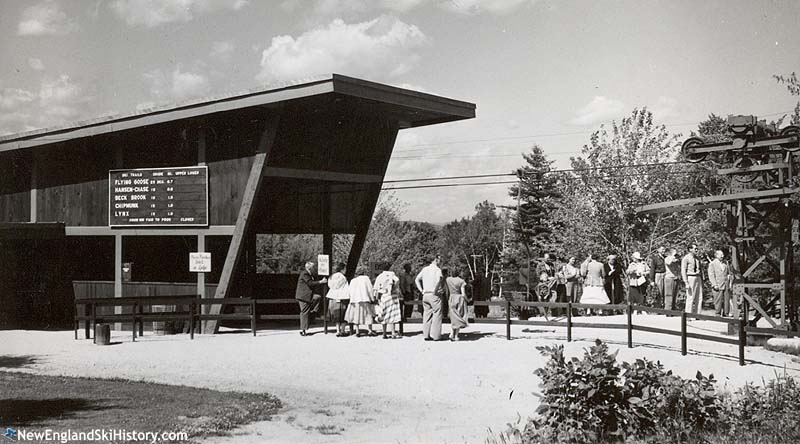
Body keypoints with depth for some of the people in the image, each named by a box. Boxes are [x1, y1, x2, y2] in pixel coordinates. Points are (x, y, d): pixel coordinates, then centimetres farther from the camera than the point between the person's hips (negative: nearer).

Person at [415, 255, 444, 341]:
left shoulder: (424, 269, 15)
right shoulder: (437, 269, -5)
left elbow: (416, 280, 13)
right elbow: (439, 279, -24)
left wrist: (421, 290, 11)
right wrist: (435, 289, -14)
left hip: (425, 294, 6)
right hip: (434, 295, -6)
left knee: (427, 315, 9)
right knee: (437, 314, -2)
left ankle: (426, 335, 8)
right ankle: (435, 335, -5)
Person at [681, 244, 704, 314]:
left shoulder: (697, 258, 16)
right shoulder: (686, 258, -5)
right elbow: (683, 271, -9)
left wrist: (702, 281, 13)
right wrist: (686, 283, -15)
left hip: (698, 278, 7)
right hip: (690, 278, -7)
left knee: (699, 298, 3)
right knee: (690, 297, -8)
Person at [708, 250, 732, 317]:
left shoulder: (725, 264, 18)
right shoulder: (712, 264, 4)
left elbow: (729, 274, 22)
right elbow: (711, 275, -3)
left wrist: (731, 282, 9)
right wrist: (714, 285, -13)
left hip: (726, 286, 4)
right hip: (718, 286, -4)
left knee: (727, 301, 1)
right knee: (718, 301, -4)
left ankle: (726, 314, 7)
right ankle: (718, 315, 1)